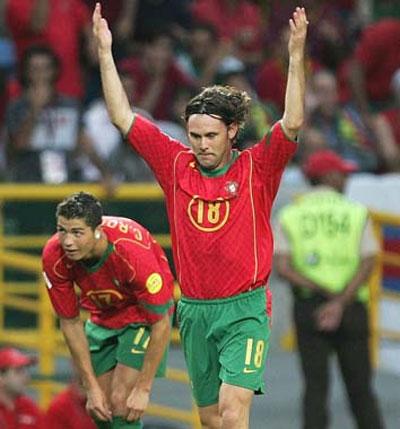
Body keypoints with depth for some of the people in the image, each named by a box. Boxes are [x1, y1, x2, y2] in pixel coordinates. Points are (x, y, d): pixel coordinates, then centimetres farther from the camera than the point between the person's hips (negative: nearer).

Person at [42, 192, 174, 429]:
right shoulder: (55, 256, -24)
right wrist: (91, 387, -12)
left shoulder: (133, 251, -37)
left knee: (121, 403, -18)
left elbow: (161, 324, -27)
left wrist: (143, 389, -25)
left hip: (144, 315, -5)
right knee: (98, 409, 2)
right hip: (103, 317, 5)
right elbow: (70, 322, -11)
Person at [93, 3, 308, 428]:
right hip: (194, 310, 4)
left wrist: (296, 55, -24)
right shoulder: (177, 166, 5)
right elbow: (123, 118, 6)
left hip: (244, 310, -4)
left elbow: (292, 123, -17)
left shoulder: (256, 169, -4)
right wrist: (105, 52, 4)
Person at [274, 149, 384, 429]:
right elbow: (367, 265, -11)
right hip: (352, 309, -1)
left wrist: (322, 291, -12)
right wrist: (340, 303, -17)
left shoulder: (289, 216, 4)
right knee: (360, 387, 10)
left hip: (308, 307, 1)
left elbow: (282, 268, -9)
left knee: (316, 387, 1)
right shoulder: (357, 214, 1)